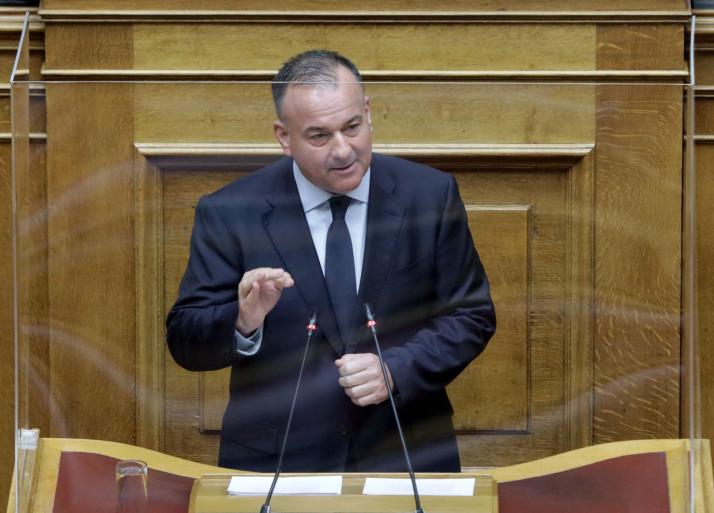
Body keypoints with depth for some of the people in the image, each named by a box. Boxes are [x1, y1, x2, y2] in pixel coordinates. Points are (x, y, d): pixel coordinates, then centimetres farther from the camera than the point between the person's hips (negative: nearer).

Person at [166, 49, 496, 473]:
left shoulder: (431, 195, -1)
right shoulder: (229, 214, -4)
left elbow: (471, 317, 3)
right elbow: (185, 343, -3)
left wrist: (396, 370, -13)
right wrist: (243, 323, -23)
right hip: (277, 465, 0)